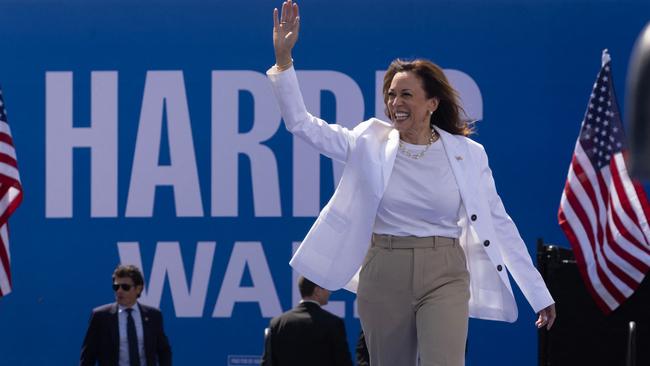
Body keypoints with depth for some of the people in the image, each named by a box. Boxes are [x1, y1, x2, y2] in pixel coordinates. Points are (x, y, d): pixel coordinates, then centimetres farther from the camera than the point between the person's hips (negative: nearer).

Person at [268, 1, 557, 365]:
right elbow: (302, 123, 0)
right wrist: (283, 58, -12)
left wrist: (539, 294, 2)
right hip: (384, 276, 2)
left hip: (444, 277, -2)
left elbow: (499, 223, 2)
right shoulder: (371, 143, 1)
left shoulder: (468, 154, -1)